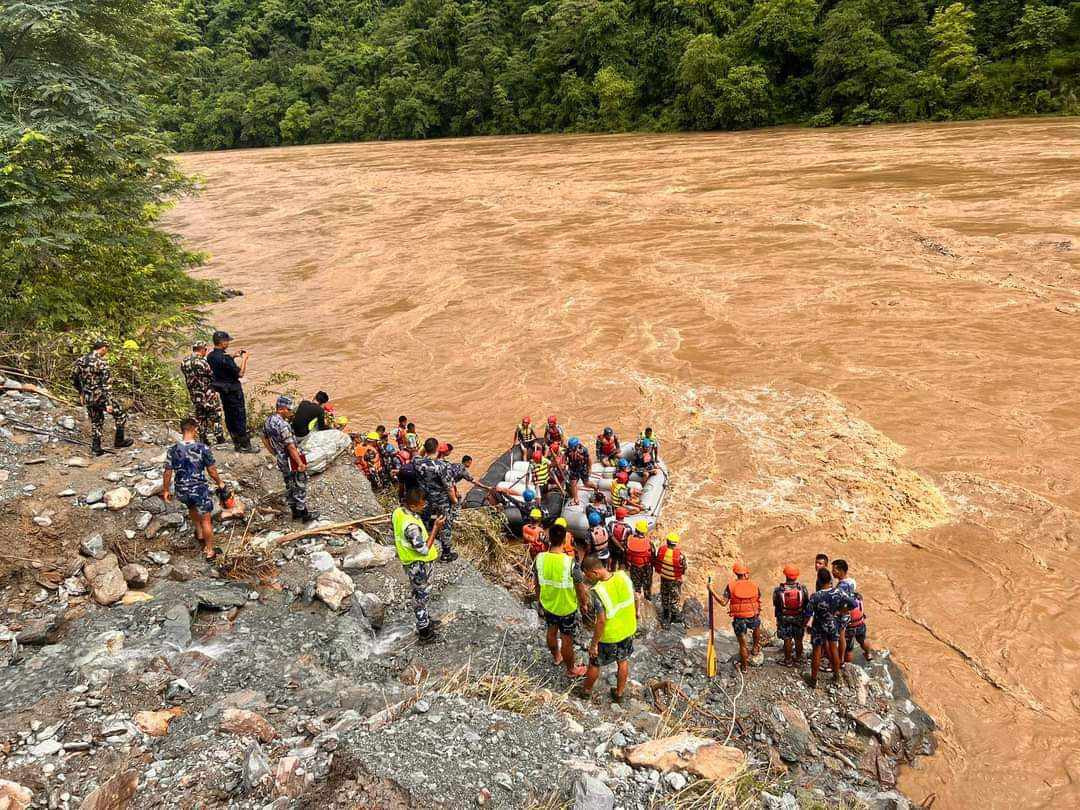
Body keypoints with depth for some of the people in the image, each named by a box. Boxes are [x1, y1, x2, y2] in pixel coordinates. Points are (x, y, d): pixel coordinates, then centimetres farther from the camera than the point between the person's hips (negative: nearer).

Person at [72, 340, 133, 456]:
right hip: (100, 397, -7)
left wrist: (81, 393, 27)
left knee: (95, 422, 19)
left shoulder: (81, 360, 4)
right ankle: (119, 441, 17)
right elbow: (106, 384, -21)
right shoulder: (101, 363, -17)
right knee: (121, 414, 11)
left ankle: (95, 448, 22)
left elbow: (74, 379, 15)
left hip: (88, 398, 7)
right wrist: (109, 403, -21)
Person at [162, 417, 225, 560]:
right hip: (200, 489, -3)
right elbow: (212, 470, -8)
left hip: (181, 491, 3)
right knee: (206, 519, 12)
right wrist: (219, 482, 9)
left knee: (192, 507, 34)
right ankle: (209, 550, 21)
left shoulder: (173, 450, -9)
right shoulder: (203, 448, -16)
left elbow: (167, 473, -2)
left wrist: (165, 490, 12)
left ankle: (199, 533, 47)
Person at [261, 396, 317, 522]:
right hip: (291, 460, -9)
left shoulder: (268, 420, 1)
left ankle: (295, 512, 31)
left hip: (281, 460, 9)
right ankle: (304, 514, 13)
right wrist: (300, 464, -21)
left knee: (289, 486, 20)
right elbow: (291, 447, -27)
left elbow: (264, 439, 14)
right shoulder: (283, 425, -28)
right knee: (300, 486, 4)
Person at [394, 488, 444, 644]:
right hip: (419, 564, -9)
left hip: (410, 562, 9)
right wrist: (435, 528, -28)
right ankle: (424, 633, 25)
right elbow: (424, 549, -28)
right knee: (421, 596, 8)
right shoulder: (411, 526, -37)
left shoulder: (399, 512, -9)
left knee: (419, 594, 26)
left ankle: (424, 621, 46)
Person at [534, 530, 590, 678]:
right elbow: (581, 590, -18)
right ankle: (571, 670, 37)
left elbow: (537, 584, -3)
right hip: (566, 608, -4)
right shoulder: (571, 562, -32)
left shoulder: (539, 558, -19)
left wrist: (539, 602, 14)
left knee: (551, 631, 28)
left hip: (547, 604, 4)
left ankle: (556, 657, 54)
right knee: (567, 639, 16)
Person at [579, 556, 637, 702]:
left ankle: (587, 690, 43)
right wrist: (635, 615, 17)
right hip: (628, 630, 5)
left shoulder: (598, 591, -33)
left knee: (595, 663, 21)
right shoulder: (623, 576, -16)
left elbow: (601, 621, -28)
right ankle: (619, 693, 43)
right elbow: (635, 599, -1)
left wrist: (593, 644, -16)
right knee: (623, 661, 26)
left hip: (609, 636, -5)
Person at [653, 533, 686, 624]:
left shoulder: (661, 551, -21)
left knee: (664, 596, 25)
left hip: (664, 578, 3)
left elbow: (657, 562, -7)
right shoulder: (680, 555, -30)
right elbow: (685, 567, -16)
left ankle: (665, 615, 43)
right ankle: (676, 616, 35)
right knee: (675, 598, 19)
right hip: (675, 580, -3)